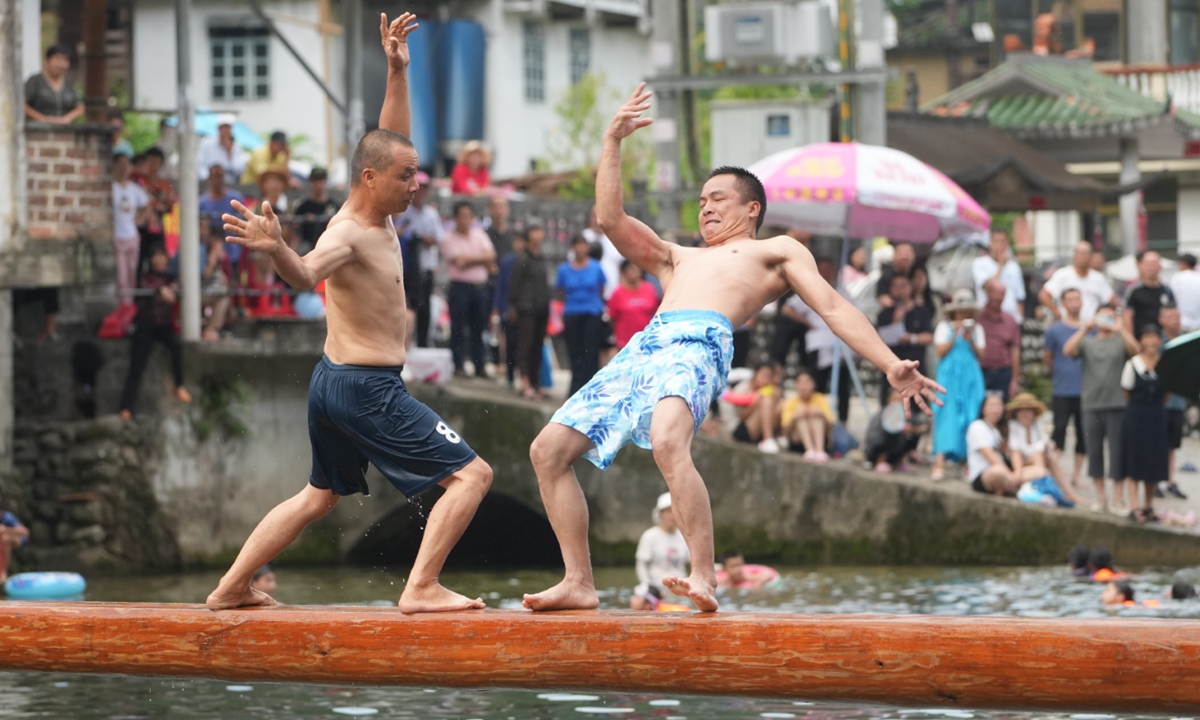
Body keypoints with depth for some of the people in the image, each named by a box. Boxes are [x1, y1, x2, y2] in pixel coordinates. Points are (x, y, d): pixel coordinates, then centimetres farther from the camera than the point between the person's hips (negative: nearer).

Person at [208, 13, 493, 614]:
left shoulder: (377, 218, 7)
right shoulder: (348, 234, -21)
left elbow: (391, 141, 22)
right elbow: (307, 273, -42)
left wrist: (397, 72, 14)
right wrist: (275, 249, -62)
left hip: (336, 383, 10)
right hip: (368, 388, -10)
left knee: (320, 495, 24)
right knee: (471, 474, -11)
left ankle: (232, 588, 26)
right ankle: (421, 589, -20)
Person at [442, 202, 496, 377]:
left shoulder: (480, 235, 13)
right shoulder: (449, 239, -1)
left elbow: (491, 257, 1)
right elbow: (458, 261, -12)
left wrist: (469, 259, -10)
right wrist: (480, 258, -3)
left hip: (480, 286, 4)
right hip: (460, 286, -4)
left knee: (478, 328, 7)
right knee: (458, 328, -3)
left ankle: (480, 366, 11)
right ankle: (459, 366, 0)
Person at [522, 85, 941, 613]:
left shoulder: (777, 251, 25)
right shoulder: (679, 259, 39)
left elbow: (832, 306, 14)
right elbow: (610, 218, 32)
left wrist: (891, 365, 2)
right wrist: (613, 142, 30)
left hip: (702, 344, -7)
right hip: (644, 346, 7)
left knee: (667, 442, -37)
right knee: (549, 449, -4)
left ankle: (705, 578, -39)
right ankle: (579, 583, -1)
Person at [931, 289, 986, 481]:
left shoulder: (977, 329, 13)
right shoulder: (945, 327, 5)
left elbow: (980, 354, 5)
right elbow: (940, 351, -4)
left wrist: (971, 341, -11)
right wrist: (955, 335, -12)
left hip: (971, 378, 3)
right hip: (949, 376, -3)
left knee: (970, 416, -3)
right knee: (947, 415, -13)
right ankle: (940, 462, -20)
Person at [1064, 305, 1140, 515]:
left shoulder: (1120, 341, 6)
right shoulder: (1087, 342, 12)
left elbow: (1135, 350, -13)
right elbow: (1068, 350, -5)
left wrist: (1120, 330, -20)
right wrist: (1085, 329, -12)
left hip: (1117, 405, -2)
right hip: (1091, 404, 2)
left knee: (1118, 454, -3)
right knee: (1094, 452, 6)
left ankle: (1117, 500, 2)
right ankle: (1100, 496, 17)